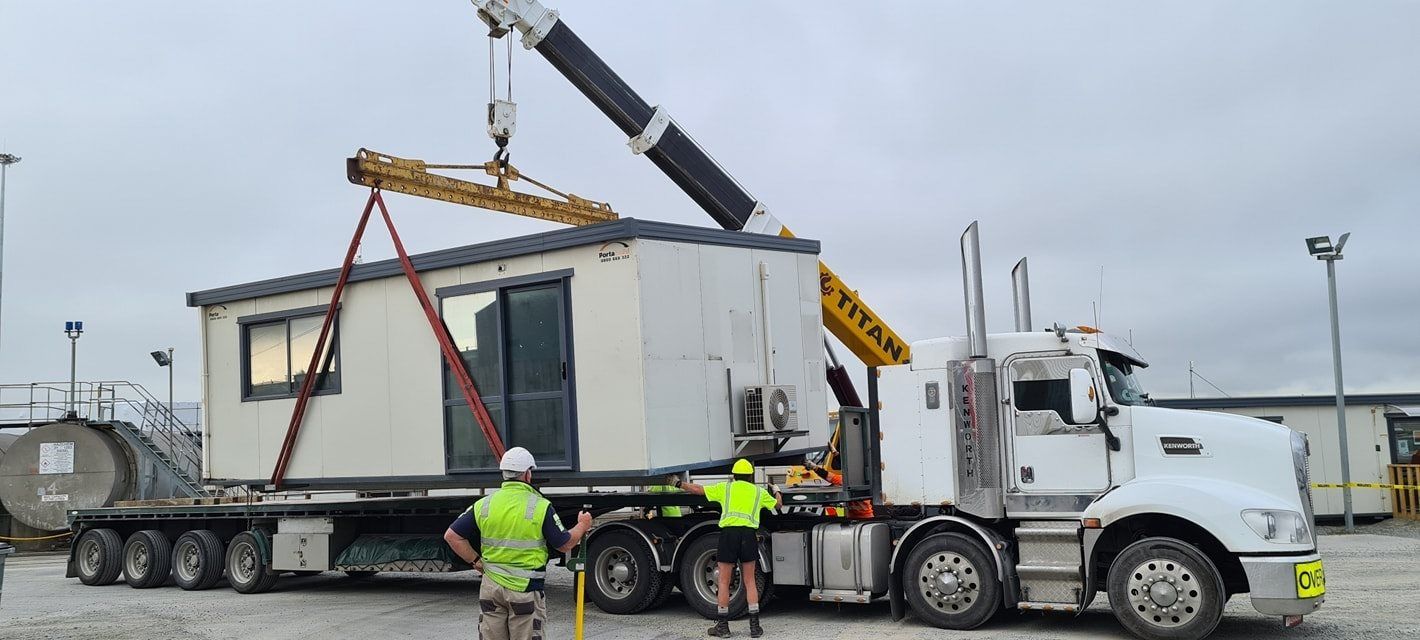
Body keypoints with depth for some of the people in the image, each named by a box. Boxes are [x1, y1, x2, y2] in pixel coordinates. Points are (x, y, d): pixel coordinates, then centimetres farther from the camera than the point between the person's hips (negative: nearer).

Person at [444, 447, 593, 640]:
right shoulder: (540, 506, -10)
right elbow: (565, 545, -4)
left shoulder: (484, 504, 1)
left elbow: (452, 536, 2)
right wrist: (582, 526, 14)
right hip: (525, 589, -4)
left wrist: (475, 561, 9)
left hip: (491, 586, 4)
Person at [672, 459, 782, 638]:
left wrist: (679, 484, 27)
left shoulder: (725, 487, 12)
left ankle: (722, 626, 11)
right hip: (749, 534, 2)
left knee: (724, 582, 7)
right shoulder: (759, 491, 16)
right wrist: (776, 491, 51)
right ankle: (754, 625, 7)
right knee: (750, 582, 10)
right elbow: (778, 504, 30)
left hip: (729, 532, -1)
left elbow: (698, 489, 12)